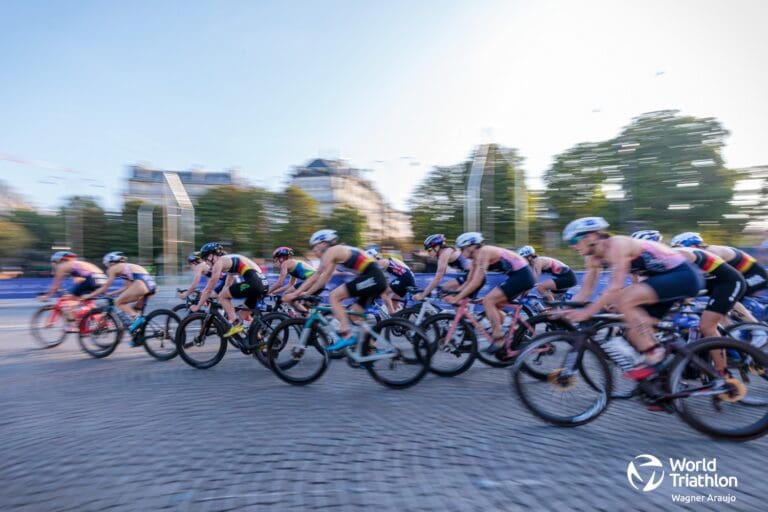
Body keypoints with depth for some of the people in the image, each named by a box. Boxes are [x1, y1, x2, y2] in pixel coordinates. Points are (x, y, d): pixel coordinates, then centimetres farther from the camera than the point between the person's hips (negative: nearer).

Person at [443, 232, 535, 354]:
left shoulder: (483, 253, -18)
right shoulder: (477, 258, 11)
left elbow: (476, 282, -25)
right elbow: (469, 281, 11)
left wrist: (457, 298, -23)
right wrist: (453, 294, 1)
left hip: (522, 275, -10)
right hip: (521, 275, 10)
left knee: (488, 301, -15)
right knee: (491, 305, 9)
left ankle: (499, 340, -11)